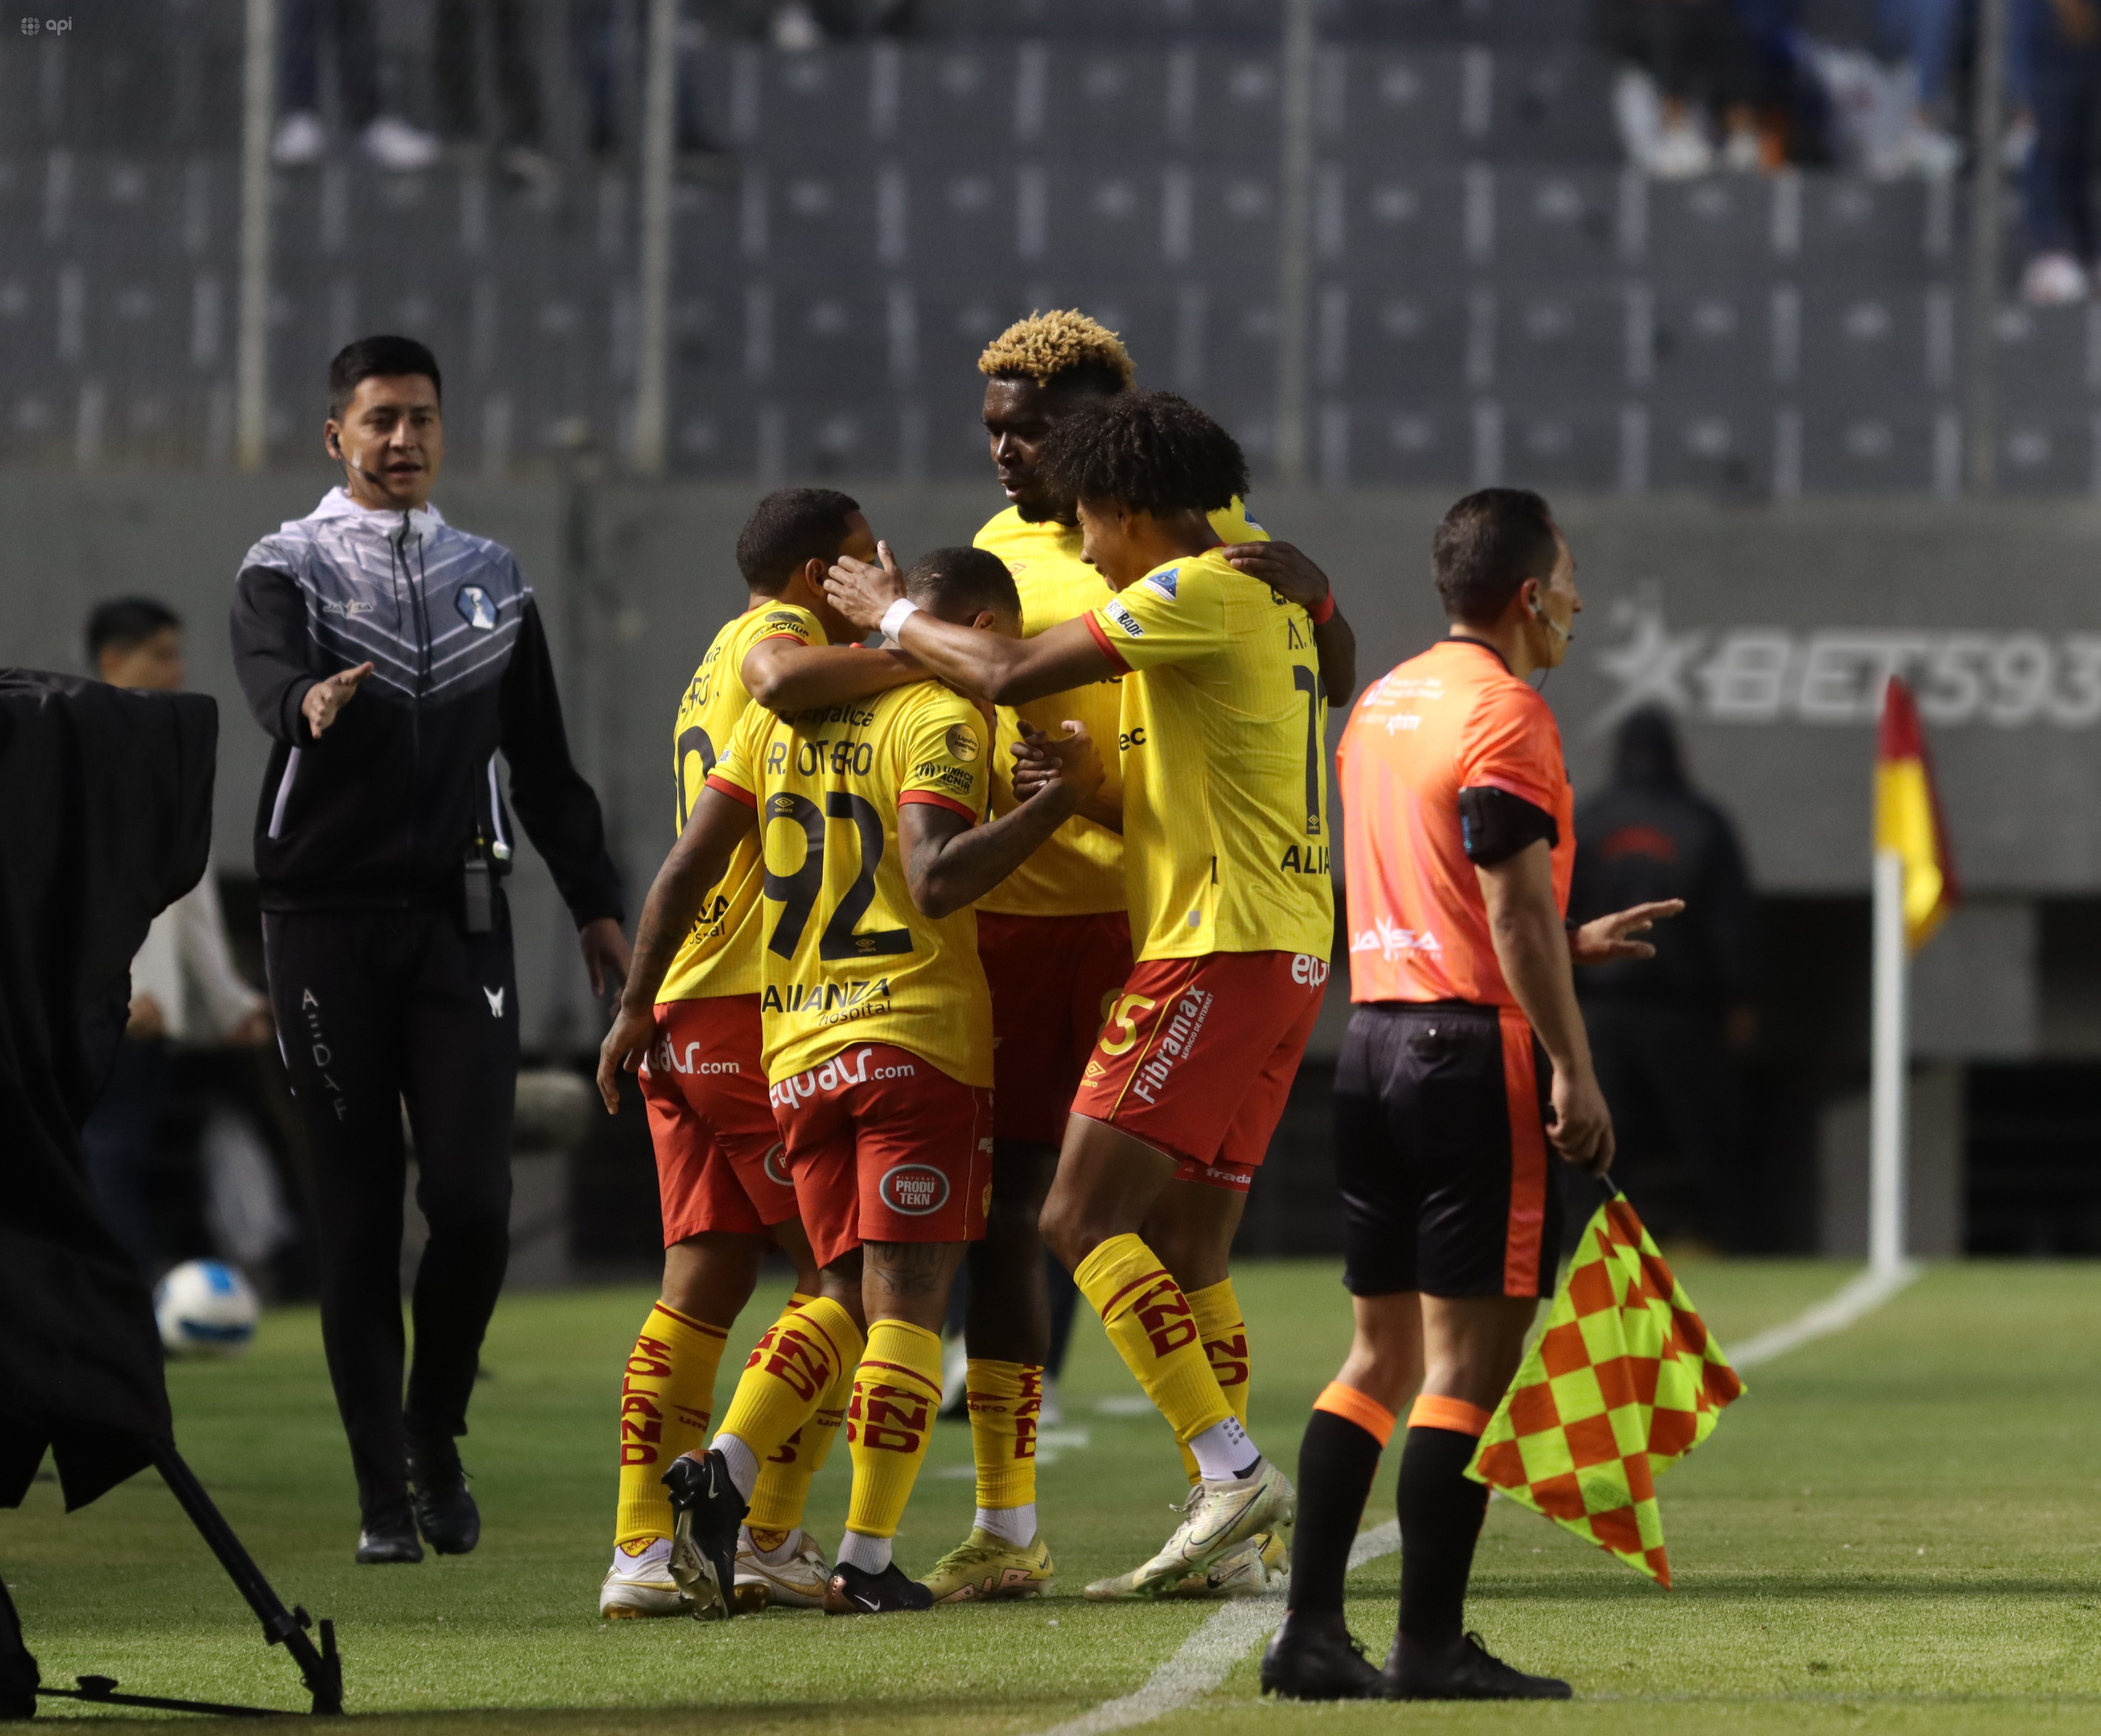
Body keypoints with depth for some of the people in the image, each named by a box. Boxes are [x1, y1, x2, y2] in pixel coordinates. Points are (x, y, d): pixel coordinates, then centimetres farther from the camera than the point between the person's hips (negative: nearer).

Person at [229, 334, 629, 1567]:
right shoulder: (288, 568, 2)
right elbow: (269, 674, -20)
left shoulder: (493, 580, 16)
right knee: (360, 1213, -1)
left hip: (460, 919, 3)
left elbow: (542, 758, 21)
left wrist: (597, 903, 15)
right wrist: (310, 704, -44)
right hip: (329, 920, -3)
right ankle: (384, 1490, 3)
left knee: (474, 1198, -9)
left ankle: (436, 1433, 13)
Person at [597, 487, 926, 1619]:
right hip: (763, 1010, -9)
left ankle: (642, 1550, 1)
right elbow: (785, 680, -30)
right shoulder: (775, 629, -5)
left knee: (705, 1283, 7)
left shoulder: (718, 668, 25)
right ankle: (768, 1537, -4)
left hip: (686, 1015, 9)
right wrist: (924, 661, -23)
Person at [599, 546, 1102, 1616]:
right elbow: (937, 883, -21)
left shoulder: (786, 709, 13)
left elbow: (687, 867, 12)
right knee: (905, 1303, -4)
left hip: (797, 1050, 6)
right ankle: (867, 1563, -8)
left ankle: (722, 1471, -5)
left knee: (851, 1297, 14)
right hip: (916, 1043, -6)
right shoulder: (940, 720, -7)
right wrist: (1056, 803, -16)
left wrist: (638, 1005, 19)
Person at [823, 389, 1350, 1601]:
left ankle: (1234, 1469, -20)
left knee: (1086, 1218, -12)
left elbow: (1010, 675, -14)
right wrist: (1088, 799, 7)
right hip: (1288, 950, 10)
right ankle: (1228, 1517, 7)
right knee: (1185, 1250, 10)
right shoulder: (1271, 595, 20)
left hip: (1218, 949, -10)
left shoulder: (1197, 593, -10)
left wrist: (891, 614, 2)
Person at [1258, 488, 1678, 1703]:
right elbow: (1514, 908, -17)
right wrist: (1574, 1074, -16)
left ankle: (1312, 1633, 6)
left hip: (1375, 1043, 9)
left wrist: (1571, 946, 28)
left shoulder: (1382, 706, 17)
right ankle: (1432, 1648, -8)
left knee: (1383, 1354, 11)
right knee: (1471, 1358, -6)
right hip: (1474, 1054, -9)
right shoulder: (1505, 715, -11)